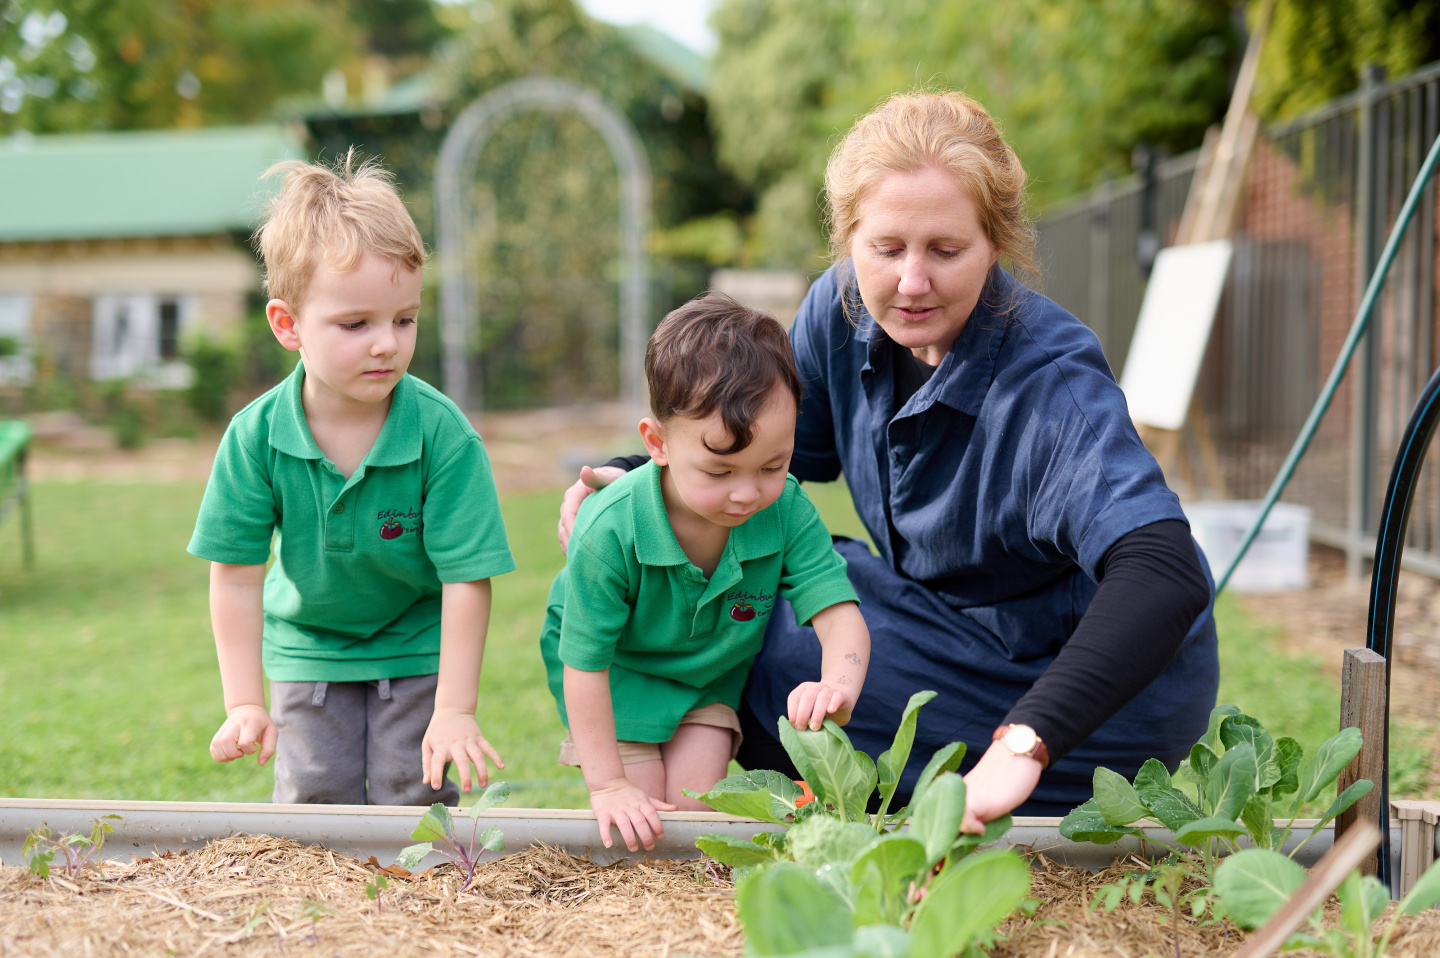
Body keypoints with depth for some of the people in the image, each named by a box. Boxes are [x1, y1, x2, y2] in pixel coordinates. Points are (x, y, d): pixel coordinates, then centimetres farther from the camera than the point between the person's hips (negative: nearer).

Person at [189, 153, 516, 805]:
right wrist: (244, 704, -12)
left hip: (418, 645, -2)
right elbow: (236, 574, -11)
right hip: (309, 646, 2)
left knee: (415, 797, -3)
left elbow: (466, 579, -21)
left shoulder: (443, 435, -25)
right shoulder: (255, 436, -20)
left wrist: (455, 712, -21)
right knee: (315, 798, 2)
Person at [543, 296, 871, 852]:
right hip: (619, 670, -3)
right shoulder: (610, 531, -36)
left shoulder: (787, 510, -27)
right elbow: (583, 664, -27)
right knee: (641, 805, -9)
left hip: (713, 670, 3)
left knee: (695, 799, -9)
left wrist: (839, 686, -53)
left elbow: (839, 613, -29)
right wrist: (608, 785, -23)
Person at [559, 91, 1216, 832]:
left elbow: (1165, 576, -45)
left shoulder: (1051, 386, -31)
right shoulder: (843, 309, -10)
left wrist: (1025, 741, -58)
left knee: (766, 644, -17)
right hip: (954, 618, 7)